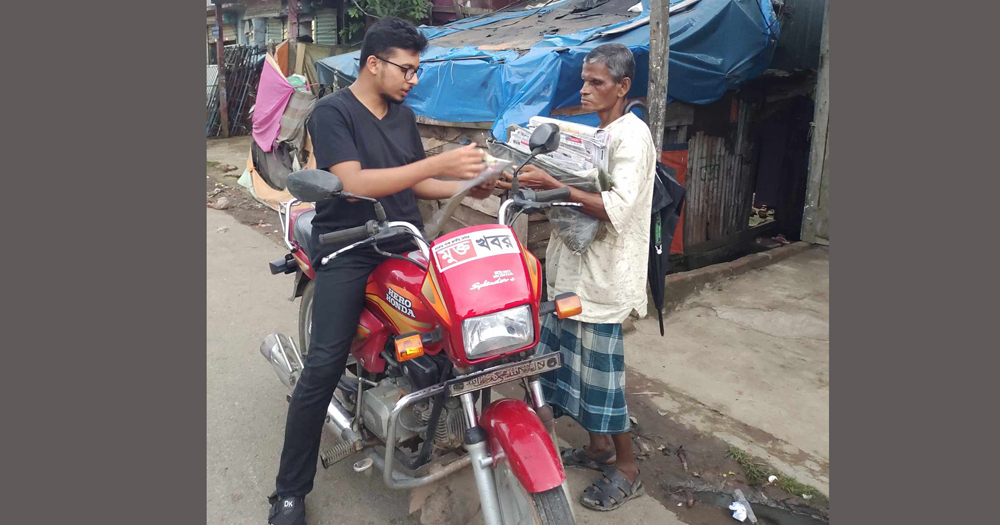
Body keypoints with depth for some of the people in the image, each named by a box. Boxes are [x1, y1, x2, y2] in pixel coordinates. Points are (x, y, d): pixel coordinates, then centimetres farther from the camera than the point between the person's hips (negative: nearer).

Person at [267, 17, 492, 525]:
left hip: (405, 246, 7)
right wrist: (439, 163, -24)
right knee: (323, 367, -12)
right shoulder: (332, 111, -5)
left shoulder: (404, 116, 16)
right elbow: (354, 183, -19)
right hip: (348, 251, -6)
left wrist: (466, 188, 3)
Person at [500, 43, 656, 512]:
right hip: (574, 263, 9)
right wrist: (542, 183, 5)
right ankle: (599, 445, 32)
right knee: (564, 355, 14)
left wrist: (554, 186, -26)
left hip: (603, 273, -9)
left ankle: (627, 468, 16)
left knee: (601, 367, -2)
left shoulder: (632, 136, -12)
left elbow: (615, 210, -23)